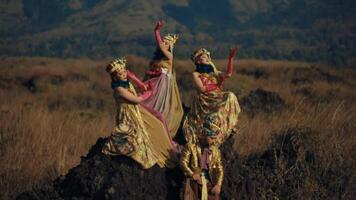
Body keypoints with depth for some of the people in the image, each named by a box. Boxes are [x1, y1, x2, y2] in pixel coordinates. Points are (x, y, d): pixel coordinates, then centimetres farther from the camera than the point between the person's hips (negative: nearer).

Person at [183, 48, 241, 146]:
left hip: (217, 98, 5)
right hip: (204, 100, -5)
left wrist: (230, 58, -3)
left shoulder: (214, 72, 21)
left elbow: (228, 74, 3)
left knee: (230, 96, -25)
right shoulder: (196, 74, 7)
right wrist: (218, 84, 3)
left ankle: (231, 124, -18)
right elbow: (202, 88, -7)